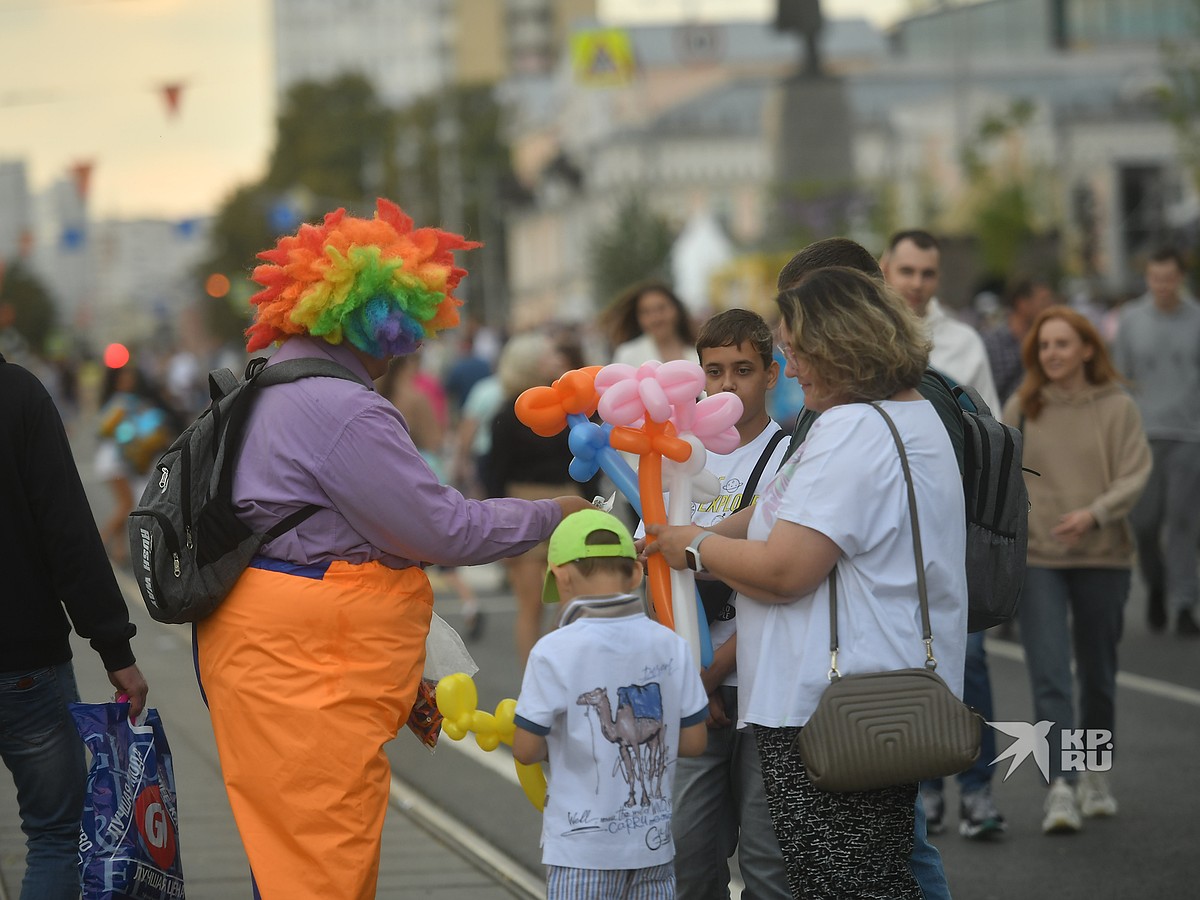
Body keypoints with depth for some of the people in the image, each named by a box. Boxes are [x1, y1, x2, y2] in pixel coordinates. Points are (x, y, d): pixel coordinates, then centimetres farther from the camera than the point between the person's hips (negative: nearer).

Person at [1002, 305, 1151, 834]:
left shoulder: (1118, 408, -1)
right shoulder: (1020, 409, 2)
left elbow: (1135, 476, -6)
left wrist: (1095, 513, -21)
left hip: (1103, 557, 1)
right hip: (1037, 557, -1)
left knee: (1098, 673, 13)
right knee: (1049, 674, -11)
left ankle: (1095, 776, 30)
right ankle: (1060, 789, -15)